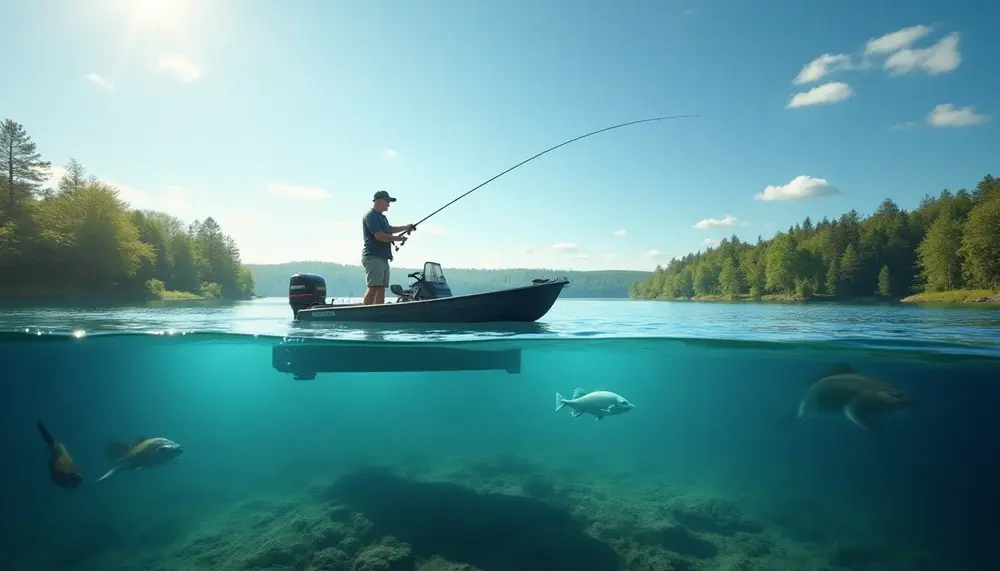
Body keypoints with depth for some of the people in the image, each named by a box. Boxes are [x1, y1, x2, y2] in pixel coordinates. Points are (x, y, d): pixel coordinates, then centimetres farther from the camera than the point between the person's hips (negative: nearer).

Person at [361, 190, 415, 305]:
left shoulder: (382, 217, 22)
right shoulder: (371, 216, -9)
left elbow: (389, 229, 38)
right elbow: (379, 236, -19)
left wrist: (406, 227, 28)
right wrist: (397, 238, -8)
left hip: (383, 258, 10)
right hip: (373, 257, -10)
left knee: (381, 288, 6)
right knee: (373, 287, -17)